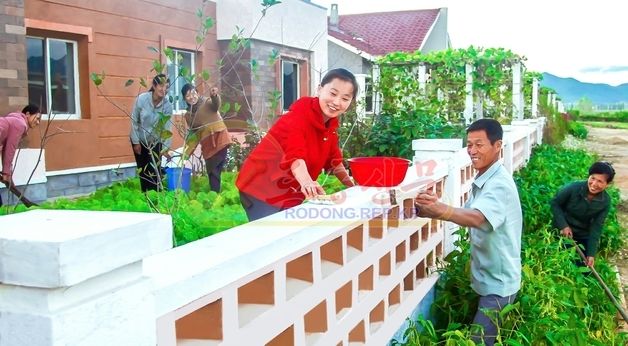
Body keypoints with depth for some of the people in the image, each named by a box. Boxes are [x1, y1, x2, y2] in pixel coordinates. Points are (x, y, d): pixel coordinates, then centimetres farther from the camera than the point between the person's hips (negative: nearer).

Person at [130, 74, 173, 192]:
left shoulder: (167, 105, -18)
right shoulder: (141, 98, -21)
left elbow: (168, 127, -16)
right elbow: (133, 121, -13)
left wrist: (165, 147, -21)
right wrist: (136, 142, -10)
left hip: (155, 142, 0)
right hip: (139, 140, 0)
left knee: (155, 171, -4)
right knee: (143, 170, 8)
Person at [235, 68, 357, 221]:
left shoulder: (331, 123, 3)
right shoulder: (298, 117, -22)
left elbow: (333, 159, 17)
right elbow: (295, 155, -39)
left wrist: (352, 186, 15)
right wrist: (307, 182, -56)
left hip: (290, 196, 8)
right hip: (262, 191, -8)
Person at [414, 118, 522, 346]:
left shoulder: (499, 184, -25)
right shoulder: (483, 180, 7)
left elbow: (476, 218, -43)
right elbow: (469, 214, 5)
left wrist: (441, 209, -61)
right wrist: (430, 211, -11)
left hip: (498, 284, -9)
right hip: (487, 278, 9)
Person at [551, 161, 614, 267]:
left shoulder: (605, 202, -16)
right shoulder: (574, 188, -26)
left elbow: (596, 227, -11)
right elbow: (554, 203, -11)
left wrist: (591, 253, -15)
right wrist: (563, 225, -20)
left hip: (583, 236, 2)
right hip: (563, 231, -2)